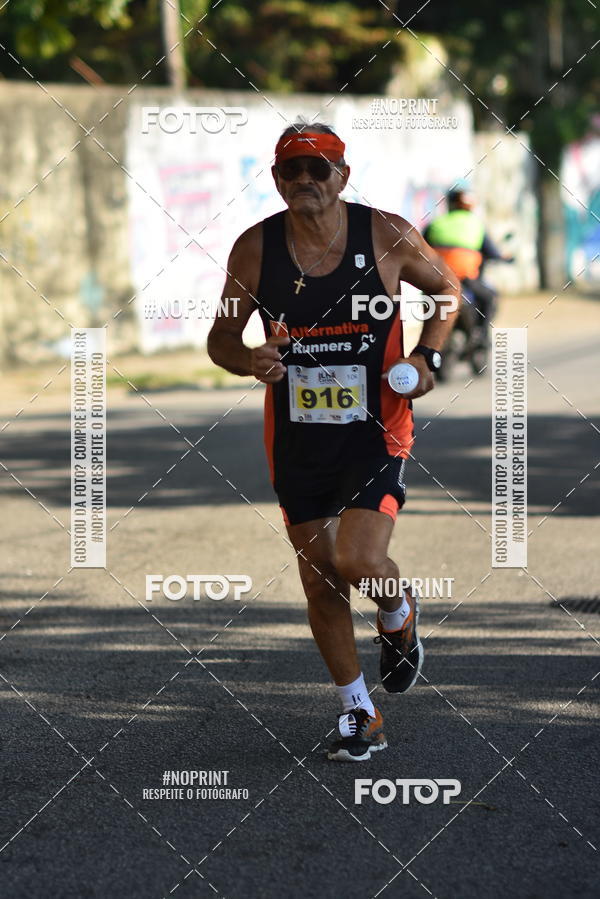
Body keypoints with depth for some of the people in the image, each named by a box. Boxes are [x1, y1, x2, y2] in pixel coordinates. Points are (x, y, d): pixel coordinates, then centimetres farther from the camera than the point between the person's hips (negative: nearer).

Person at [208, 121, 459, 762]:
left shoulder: (387, 235, -8)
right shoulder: (254, 248, -5)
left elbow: (445, 288, 10)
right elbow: (221, 336, 5)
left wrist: (425, 357, -5)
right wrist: (249, 360, -17)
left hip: (376, 430, -2)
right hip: (295, 437, 2)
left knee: (359, 562, -18)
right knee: (319, 583, 7)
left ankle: (398, 615, 19)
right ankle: (359, 715, 23)